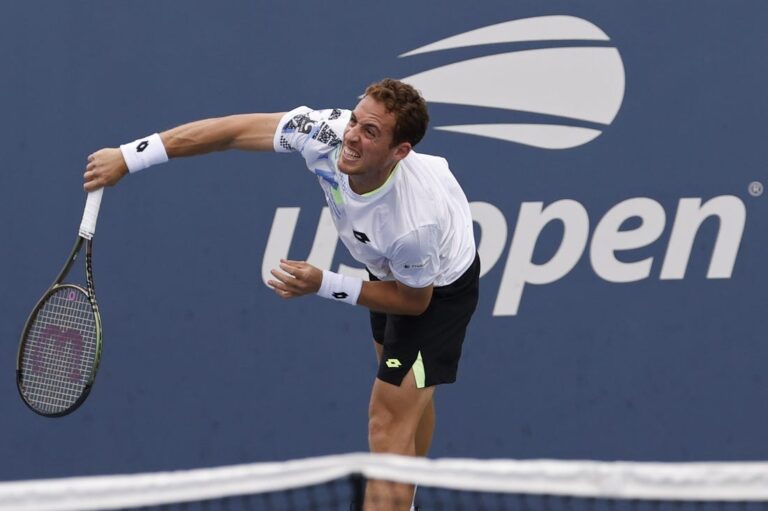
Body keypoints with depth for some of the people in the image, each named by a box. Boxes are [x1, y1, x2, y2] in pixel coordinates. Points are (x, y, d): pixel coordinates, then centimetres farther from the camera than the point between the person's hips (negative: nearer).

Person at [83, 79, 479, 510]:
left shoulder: (414, 223, -45)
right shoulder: (327, 133, -35)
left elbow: (414, 300, -25)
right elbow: (235, 130, -24)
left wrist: (323, 285, -32)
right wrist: (129, 156, -23)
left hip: (438, 285, -7)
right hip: (391, 266, 7)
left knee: (390, 421, -11)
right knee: (410, 395, 28)